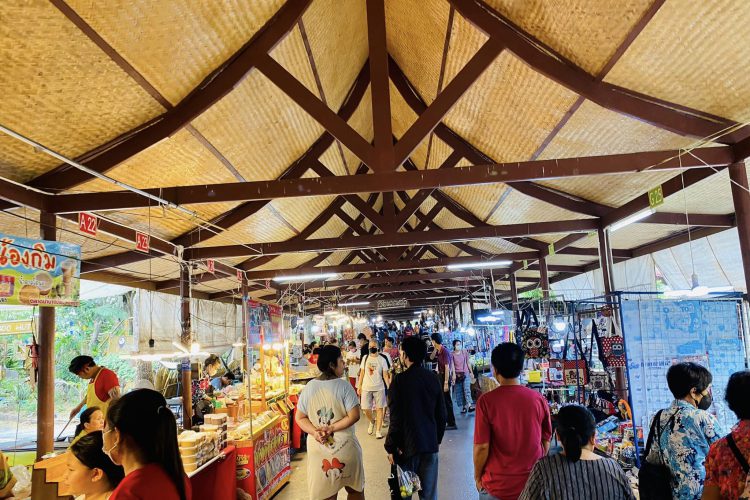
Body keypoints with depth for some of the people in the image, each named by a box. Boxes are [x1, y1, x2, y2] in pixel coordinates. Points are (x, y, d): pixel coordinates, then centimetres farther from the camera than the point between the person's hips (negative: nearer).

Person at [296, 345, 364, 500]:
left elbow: (300, 418, 0)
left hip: (318, 447, 3)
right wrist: (331, 428, -14)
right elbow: (354, 416, -19)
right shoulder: (344, 386, -14)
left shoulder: (308, 387, -3)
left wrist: (315, 432, -10)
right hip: (344, 446, -3)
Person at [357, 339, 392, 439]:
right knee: (366, 409, 3)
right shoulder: (365, 358, 4)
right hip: (366, 388, 2)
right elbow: (362, 372, 9)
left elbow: (385, 374, -4)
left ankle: (378, 430, 9)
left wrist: (389, 387, -13)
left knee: (379, 408, 0)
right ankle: (372, 421, 33)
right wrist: (359, 386, 7)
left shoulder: (382, 359, -3)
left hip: (379, 388, -2)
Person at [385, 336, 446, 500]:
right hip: (431, 444, 4)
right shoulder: (433, 378, -1)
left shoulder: (400, 380, -15)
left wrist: (390, 448, -6)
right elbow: (441, 414, 6)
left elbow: (396, 418, -16)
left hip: (406, 445, -4)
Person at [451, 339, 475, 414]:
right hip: (457, 375, 0)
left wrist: (471, 372, 12)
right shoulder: (452, 354, -4)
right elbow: (452, 365, -6)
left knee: (467, 389, -11)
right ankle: (464, 406, 11)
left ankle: (470, 405, -16)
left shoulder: (464, 352, 3)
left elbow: (468, 363, 11)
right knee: (459, 391, 3)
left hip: (466, 373, 0)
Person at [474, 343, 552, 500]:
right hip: (533, 484, 3)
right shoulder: (539, 399, -9)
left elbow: (482, 447, -15)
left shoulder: (486, 401, -18)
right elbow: (545, 442, 1)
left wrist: (477, 477, 1)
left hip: (498, 486, -2)